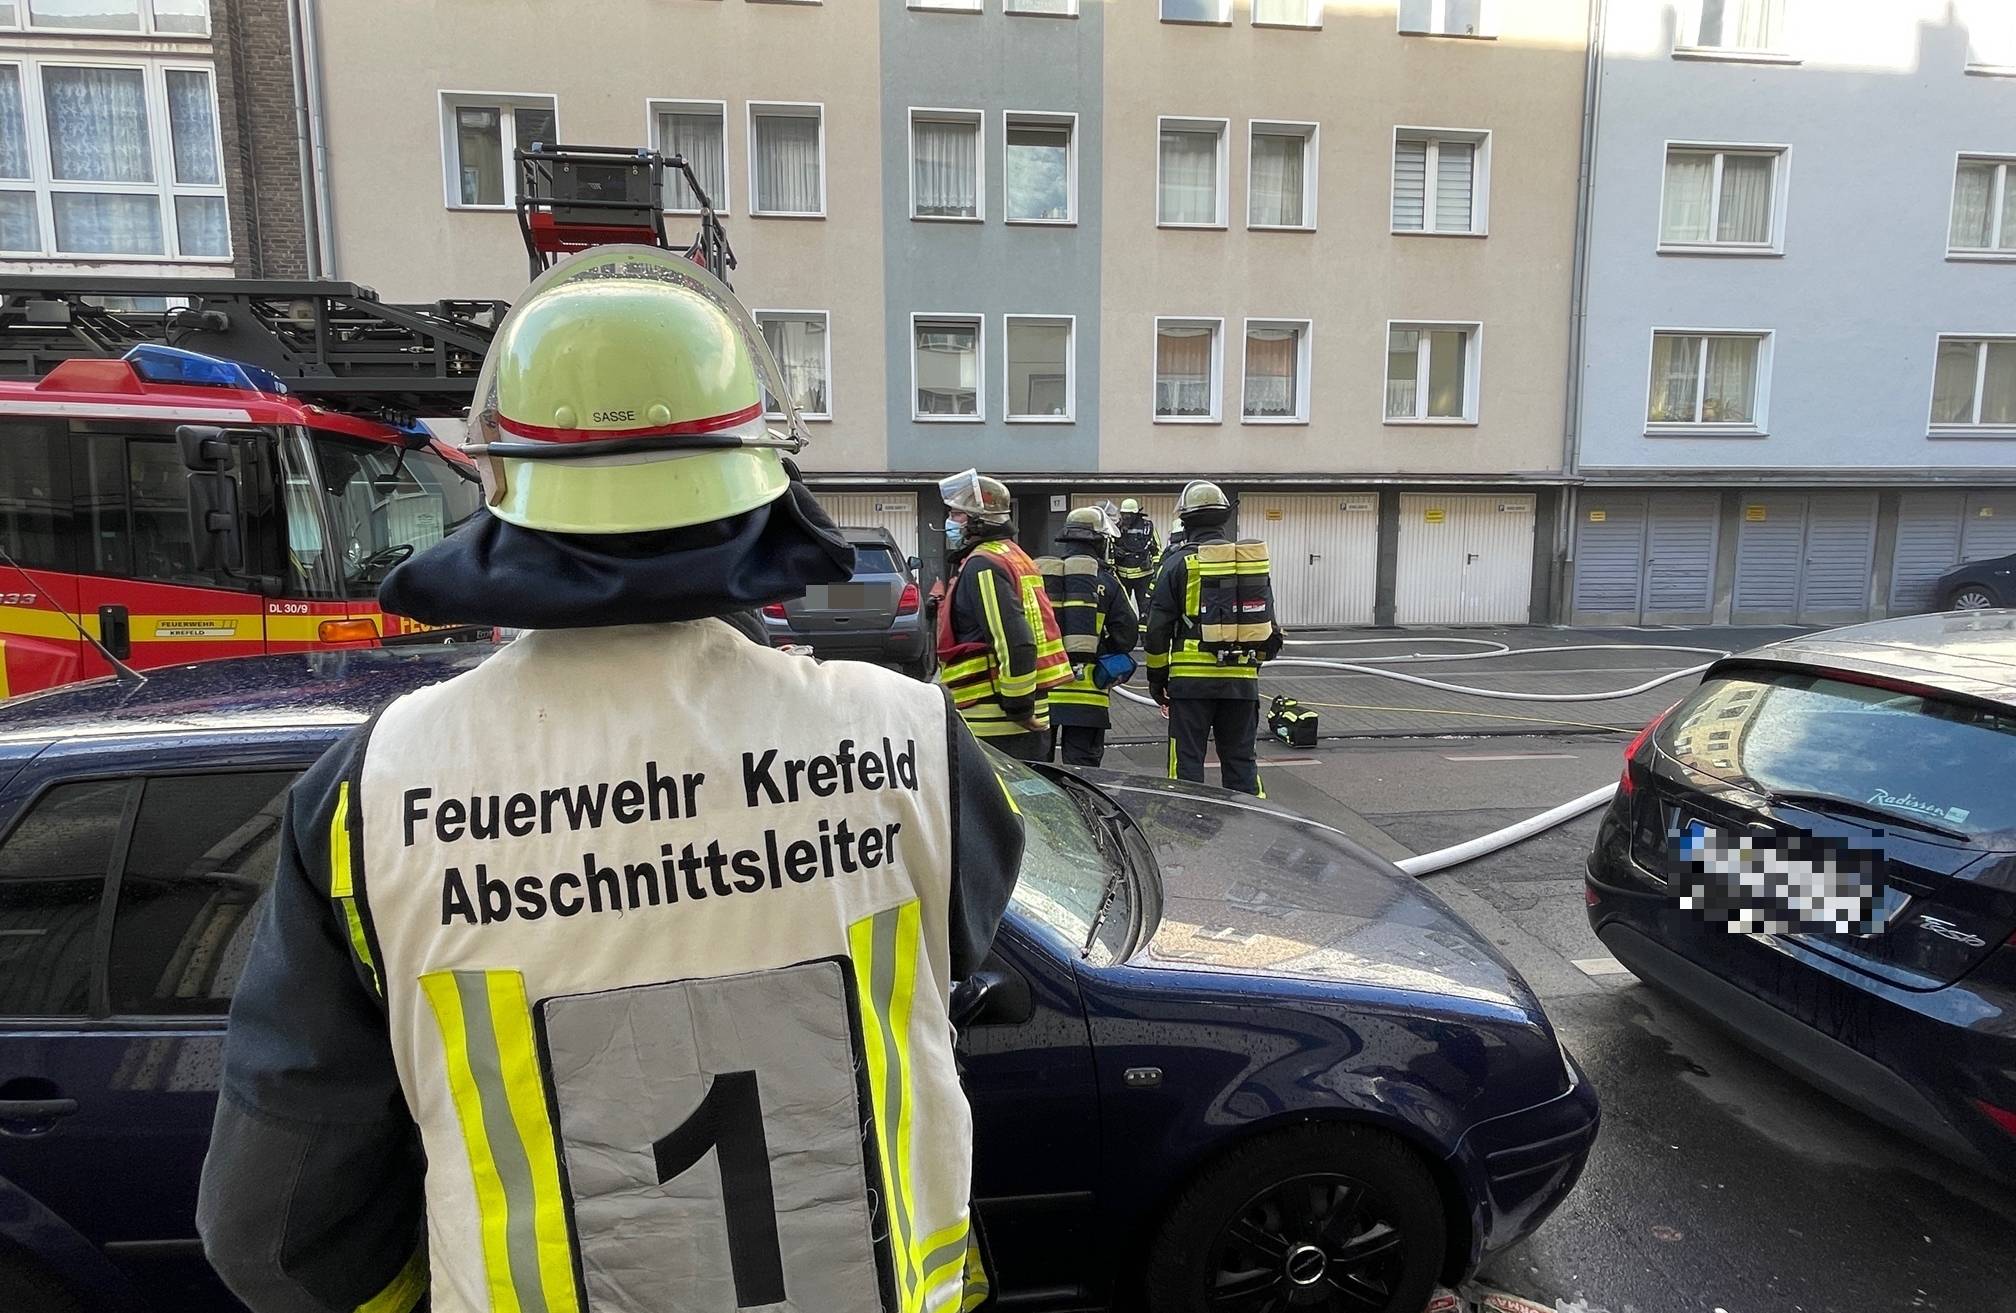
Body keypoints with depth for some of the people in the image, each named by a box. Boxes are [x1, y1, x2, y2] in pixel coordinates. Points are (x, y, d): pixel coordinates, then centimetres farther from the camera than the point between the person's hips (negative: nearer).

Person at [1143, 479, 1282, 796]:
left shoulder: (1179, 562, -5)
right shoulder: (1253, 560, 10)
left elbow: (1158, 627, -5)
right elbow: (1267, 623, 15)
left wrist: (1156, 677, 6)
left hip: (1191, 679, -4)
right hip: (1243, 680, 4)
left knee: (1187, 760, 4)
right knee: (1241, 758, 14)